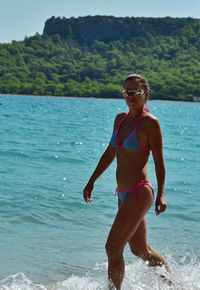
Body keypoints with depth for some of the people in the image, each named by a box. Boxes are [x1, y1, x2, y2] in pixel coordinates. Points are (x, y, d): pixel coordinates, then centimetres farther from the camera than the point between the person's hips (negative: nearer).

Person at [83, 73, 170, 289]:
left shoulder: (150, 123, -11)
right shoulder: (120, 119, 11)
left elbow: (159, 161, -10)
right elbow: (110, 153, 19)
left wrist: (160, 194, -17)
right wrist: (92, 181, 19)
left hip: (139, 193, -8)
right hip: (124, 194, 8)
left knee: (113, 247, -9)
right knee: (140, 250, 19)